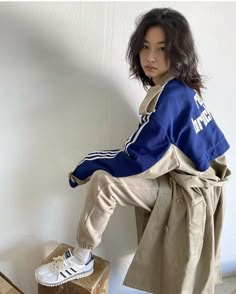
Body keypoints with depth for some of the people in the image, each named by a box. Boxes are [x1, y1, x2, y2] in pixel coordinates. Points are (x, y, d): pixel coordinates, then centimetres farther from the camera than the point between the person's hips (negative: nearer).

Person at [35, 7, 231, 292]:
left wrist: (85, 167, -7)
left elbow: (136, 159, -23)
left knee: (104, 180, -20)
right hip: (180, 180, 10)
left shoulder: (171, 97, -26)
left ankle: (82, 259, 4)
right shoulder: (183, 89, 5)